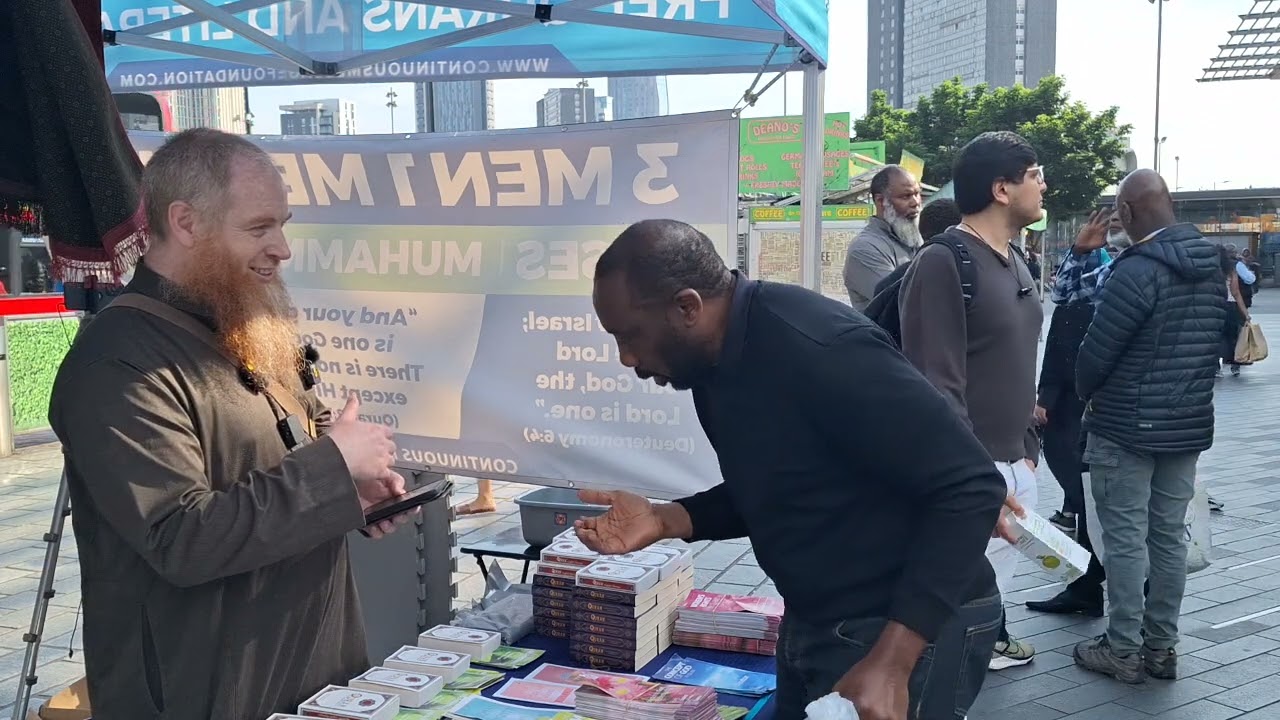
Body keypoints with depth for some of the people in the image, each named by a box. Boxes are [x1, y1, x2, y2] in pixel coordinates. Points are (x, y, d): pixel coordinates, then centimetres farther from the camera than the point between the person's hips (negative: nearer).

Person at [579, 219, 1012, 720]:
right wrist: (667, 520, -4)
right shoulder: (714, 362, 1)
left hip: (908, 629, -8)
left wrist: (891, 661, -29)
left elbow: (971, 487, -26)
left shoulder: (820, 345, -27)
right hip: (813, 625, 9)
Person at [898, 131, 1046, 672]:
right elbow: (936, 384, -20)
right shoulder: (943, 263, -16)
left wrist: (1028, 449, 19)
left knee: (993, 584, 20)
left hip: (1014, 467, 9)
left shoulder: (1016, 263, 14)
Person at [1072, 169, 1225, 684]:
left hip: (1127, 427, -7)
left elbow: (1095, 353, -15)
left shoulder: (1135, 271, -19)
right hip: (1189, 424, 7)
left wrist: (1087, 395, 5)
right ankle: (1161, 647, 21)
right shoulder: (1211, 265, 6)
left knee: (1126, 539, 1)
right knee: (1170, 536, 12)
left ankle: (1123, 651, 9)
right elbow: (1216, 341, 13)